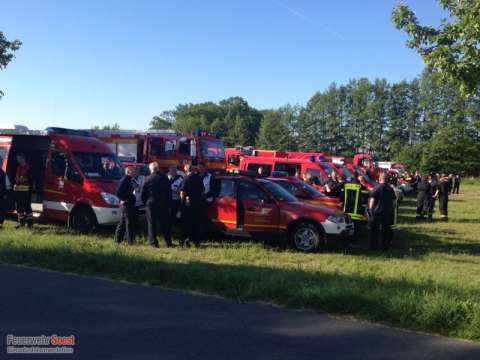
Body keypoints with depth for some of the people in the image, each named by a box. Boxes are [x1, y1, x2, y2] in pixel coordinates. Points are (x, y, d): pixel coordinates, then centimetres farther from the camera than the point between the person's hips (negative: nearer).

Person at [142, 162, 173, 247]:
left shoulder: (148, 179, -8)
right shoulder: (165, 178, 1)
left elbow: (143, 193, -4)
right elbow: (169, 192, 5)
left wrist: (144, 202, 10)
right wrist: (169, 204, 11)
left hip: (151, 204, -3)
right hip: (163, 204, 3)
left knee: (152, 224, 5)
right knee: (164, 224, 10)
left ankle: (153, 242, 3)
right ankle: (168, 242, 11)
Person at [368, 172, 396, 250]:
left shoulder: (376, 188, -11)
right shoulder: (390, 189, 3)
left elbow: (372, 201, -12)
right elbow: (393, 201, 8)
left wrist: (370, 210, -2)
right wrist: (390, 209, 18)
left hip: (376, 212, -3)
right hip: (387, 213, 3)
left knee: (374, 230, 8)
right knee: (386, 230, 11)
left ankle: (374, 246, 11)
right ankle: (385, 246, 15)